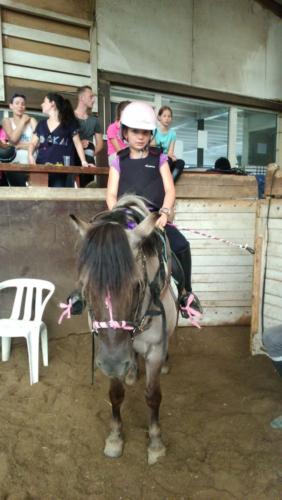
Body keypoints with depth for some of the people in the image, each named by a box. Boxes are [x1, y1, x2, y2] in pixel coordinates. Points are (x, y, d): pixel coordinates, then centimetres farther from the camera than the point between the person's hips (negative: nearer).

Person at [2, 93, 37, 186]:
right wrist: (23, 121, 0)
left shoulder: (31, 120, 10)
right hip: (14, 163, 0)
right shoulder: (7, 121, 11)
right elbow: (13, 139, -8)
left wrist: (19, 145, -12)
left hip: (31, 163, 0)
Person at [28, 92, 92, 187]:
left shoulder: (69, 123, 7)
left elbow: (77, 143, 7)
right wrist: (30, 155, -5)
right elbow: (33, 143, 16)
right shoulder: (41, 124, 18)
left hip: (61, 169, -3)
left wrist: (83, 161, -6)